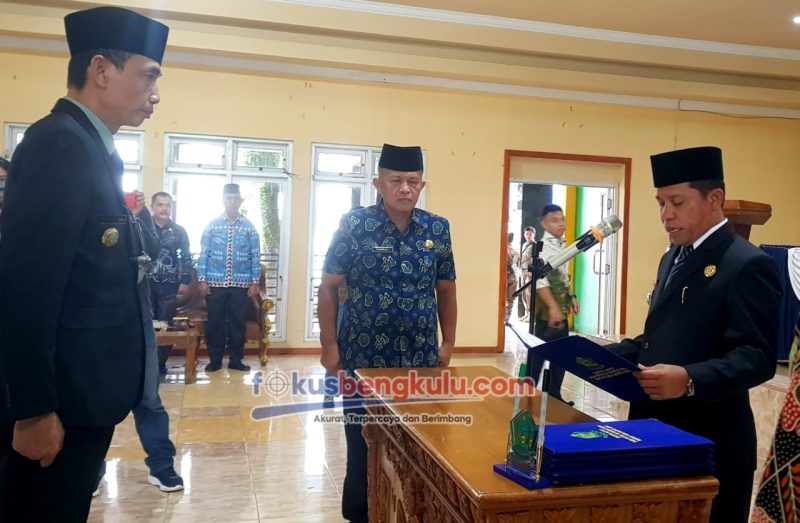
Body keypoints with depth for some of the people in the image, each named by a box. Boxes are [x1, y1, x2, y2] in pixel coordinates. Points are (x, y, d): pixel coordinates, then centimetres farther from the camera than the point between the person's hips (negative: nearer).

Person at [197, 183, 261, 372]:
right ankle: (215, 359, 17)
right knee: (215, 321, 5)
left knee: (238, 322, 6)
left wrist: (255, 282, 0)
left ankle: (236, 359, 17)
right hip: (215, 283, 0)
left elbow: (255, 256, 4)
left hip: (241, 284, 0)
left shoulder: (249, 227, 4)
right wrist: (202, 279, -3)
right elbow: (203, 254, 2)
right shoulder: (212, 225, 3)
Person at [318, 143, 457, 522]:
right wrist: (329, 345, -7)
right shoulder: (354, 225, -7)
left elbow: (446, 289, 10)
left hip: (421, 359, 3)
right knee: (363, 446, 11)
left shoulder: (438, 229, 2)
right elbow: (328, 286, -3)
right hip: (363, 357, -2)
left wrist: (448, 343, 8)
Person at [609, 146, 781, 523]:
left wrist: (690, 380, -36)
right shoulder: (672, 258, 14)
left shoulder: (748, 265, -14)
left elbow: (758, 357, -21)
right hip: (657, 430, 8)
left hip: (710, 442, -8)